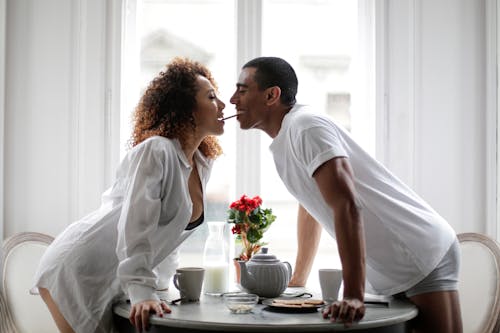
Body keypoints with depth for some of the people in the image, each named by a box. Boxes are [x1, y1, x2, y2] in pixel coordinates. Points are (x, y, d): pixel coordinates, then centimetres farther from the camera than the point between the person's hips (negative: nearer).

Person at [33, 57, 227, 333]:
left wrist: (158, 286, 12)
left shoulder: (203, 164, 4)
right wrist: (142, 293, -34)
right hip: (77, 274, -8)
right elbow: (136, 228, -29)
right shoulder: (155, 151, -21)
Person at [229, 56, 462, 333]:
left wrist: (353, 295, -35)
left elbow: (347, 207, -31)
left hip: (424, 256, -9)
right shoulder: (284, 141, 10)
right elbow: (310, 207, 22)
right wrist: (297, 280, 24)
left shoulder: (306, 128, -20)